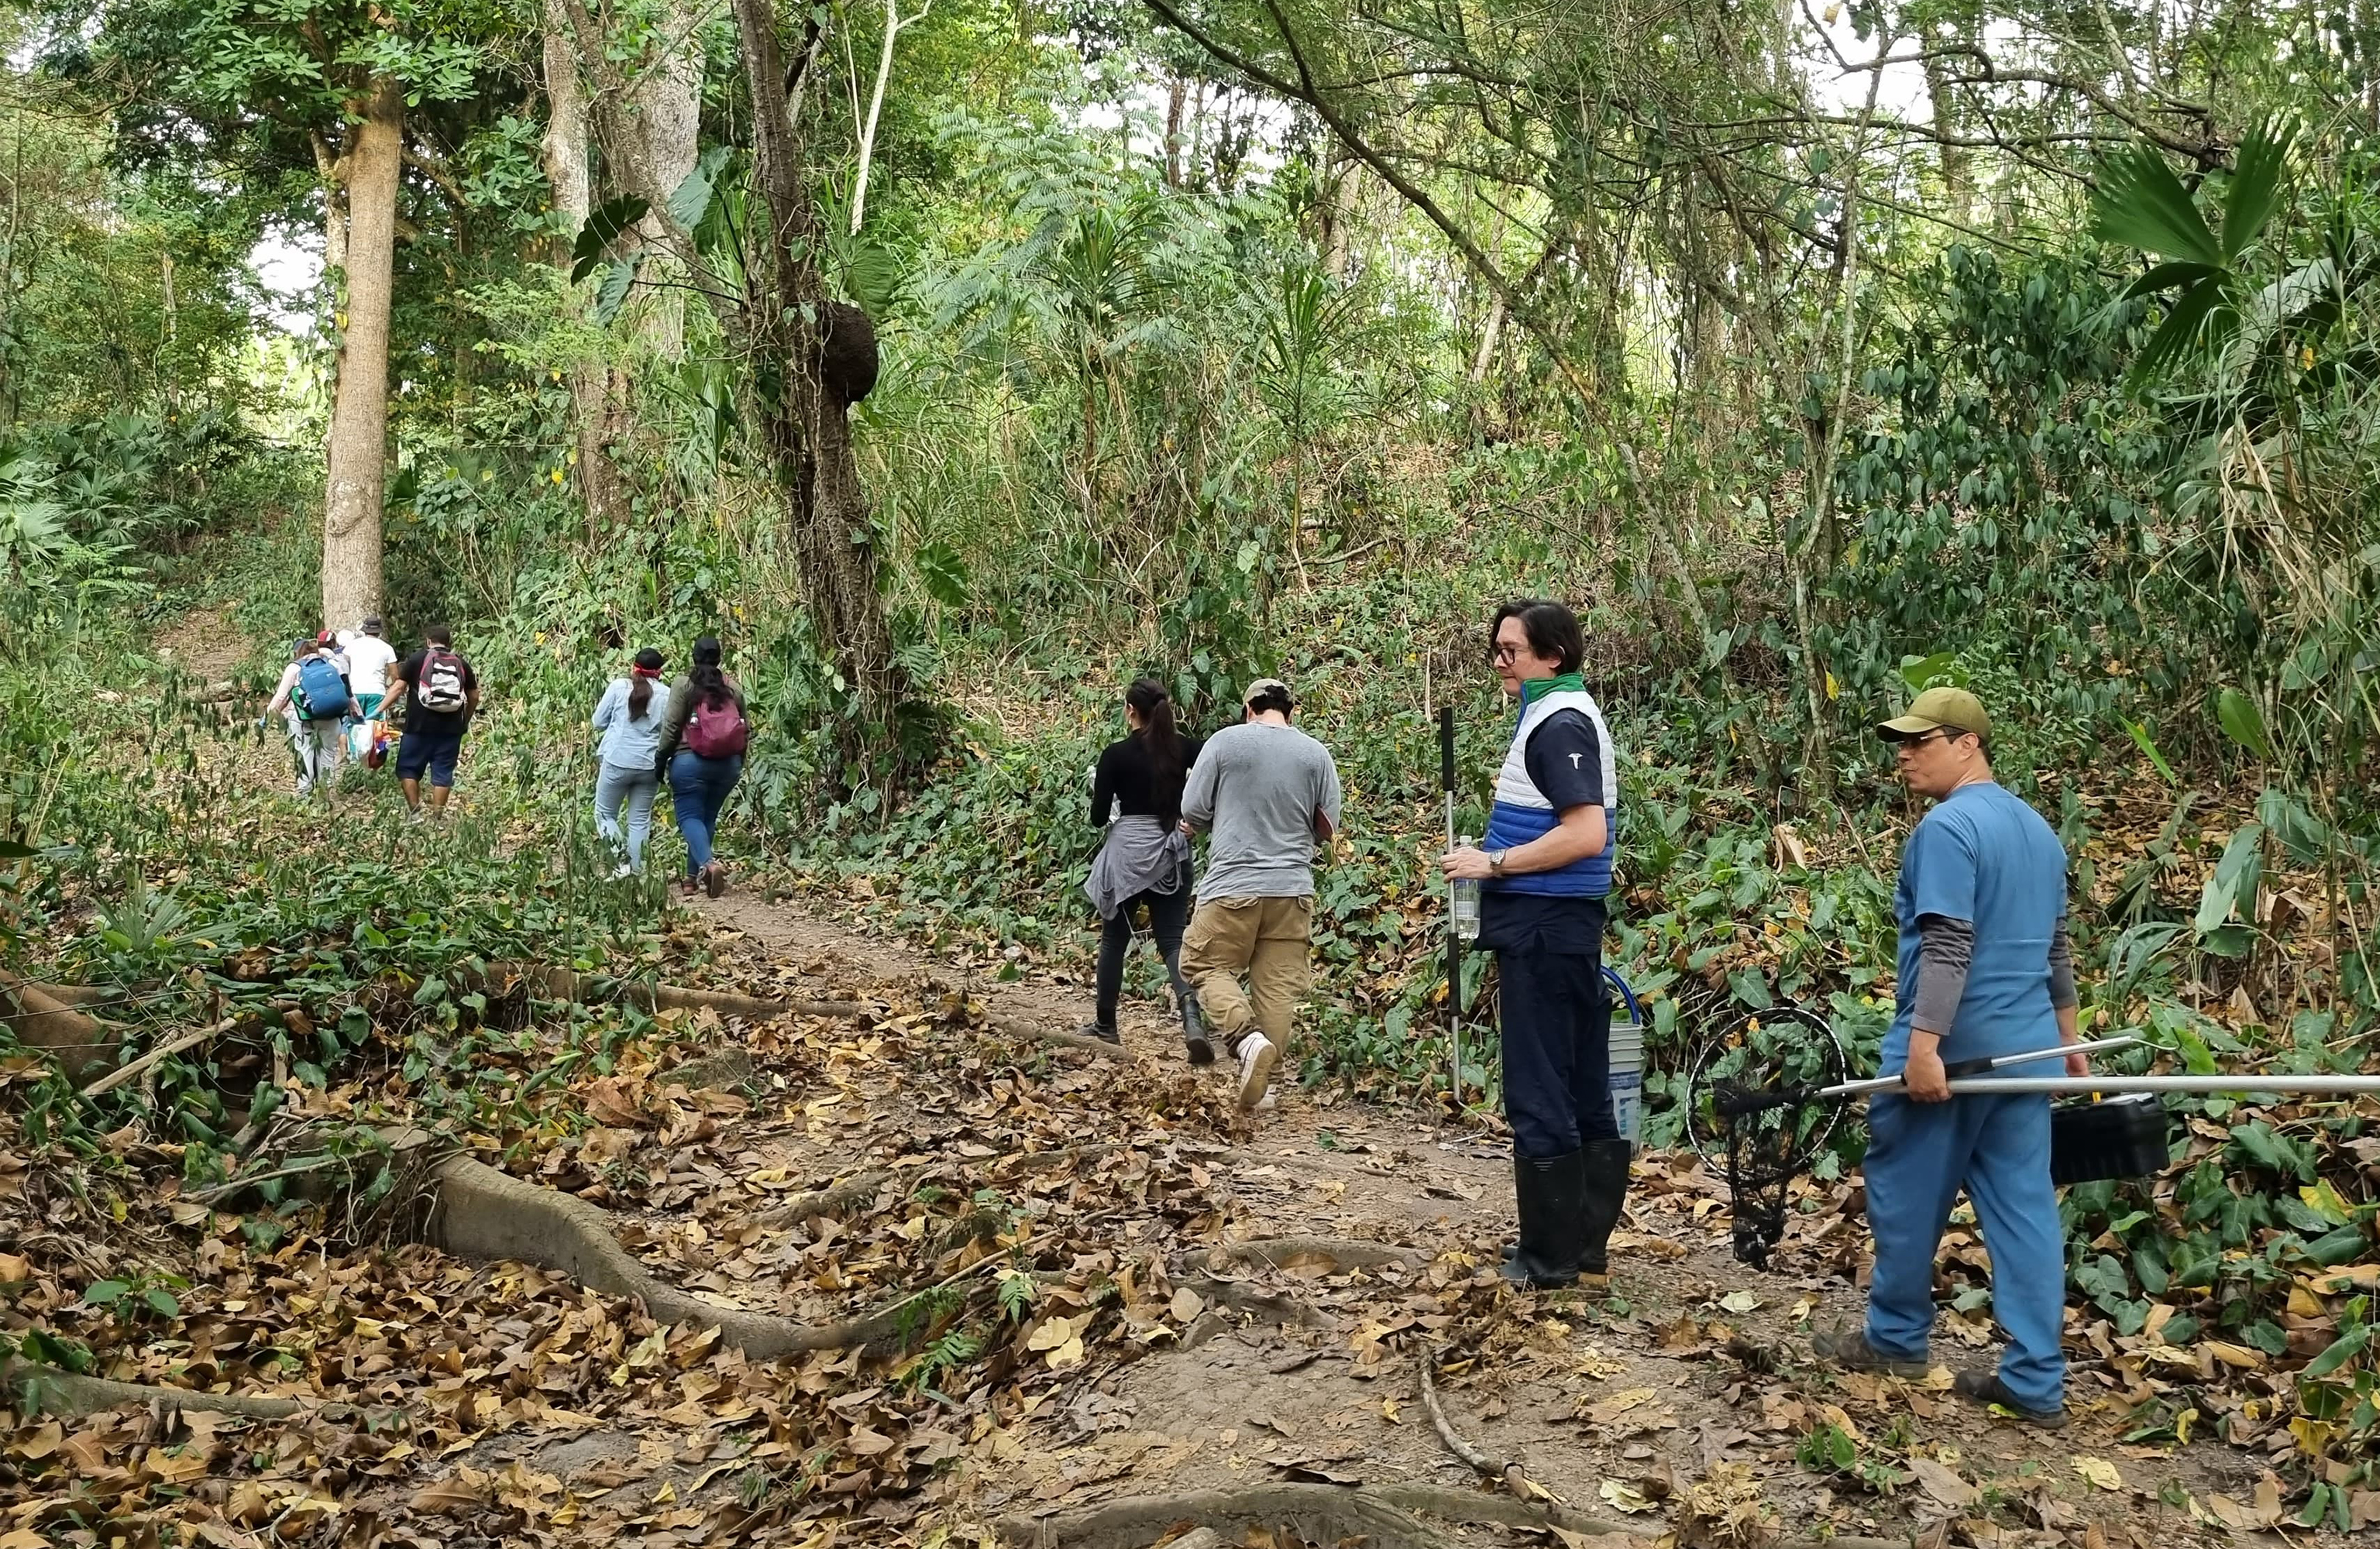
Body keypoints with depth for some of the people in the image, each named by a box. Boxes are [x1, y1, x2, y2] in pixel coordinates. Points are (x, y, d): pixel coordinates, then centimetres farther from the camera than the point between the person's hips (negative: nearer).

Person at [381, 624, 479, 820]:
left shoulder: (417, 659, 1)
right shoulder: (461, 664, 9)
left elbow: (398, 687, -4)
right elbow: (474, 696, 12)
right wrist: (466, 720, 25)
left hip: (420, 726, -2)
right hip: (451, 728, 2)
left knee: (407, 769, 10)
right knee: (443, 772, 6)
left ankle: (415, 813, 1)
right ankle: (438, 817, 5)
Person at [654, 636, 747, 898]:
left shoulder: (684, 685, -6)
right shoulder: (733, 688, 6)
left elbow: (672, 726, -8)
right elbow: (744, 729, 10)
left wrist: (661, 759, 2)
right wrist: (738, 764, 21)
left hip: (690, 761, -4)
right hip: (728, 764, 4)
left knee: (690, 816, -1)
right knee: (708, 817, 13)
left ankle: (708, 864, -25)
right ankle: (693, 876, 17)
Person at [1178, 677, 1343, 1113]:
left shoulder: (1225, 742, -4)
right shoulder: (1316, 753, 3)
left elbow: (1192, 812, -1)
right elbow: (1327, 827, 8)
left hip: (1232, 883, -3)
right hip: (1293, 888, 3)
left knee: (1205, 965, 9)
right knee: (1278, 984, 8)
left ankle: (1246, 1038, -14)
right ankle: (1260, 1079, 12)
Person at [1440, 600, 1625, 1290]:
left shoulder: (1560, 724, -15)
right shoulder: (1559, 716, 16)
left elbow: (1586, 834, -24)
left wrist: (1493, 863, -17)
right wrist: (1493, 857, 12)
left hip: (1543, 930, -11)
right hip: (1560, 927, 11)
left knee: (1539, 1097, -3)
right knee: (1584, 1094, 13)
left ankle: (1549, 1259, 5)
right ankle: (1586, 1251, 22)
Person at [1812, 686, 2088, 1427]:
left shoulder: (1947, 827, -14)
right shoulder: (2038, 829, 14)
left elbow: (1948, 947, -22)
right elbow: (2056, 945, 22)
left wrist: (1923, 1042, -24)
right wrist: (2069, 1035, 29)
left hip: (1949, 1046, -8)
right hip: (2023, 1048, 8)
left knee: (1905, 1192, 9)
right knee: (2025, 1206, 7)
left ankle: (1896, 1338, 24)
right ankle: (2036, 1382, 9)